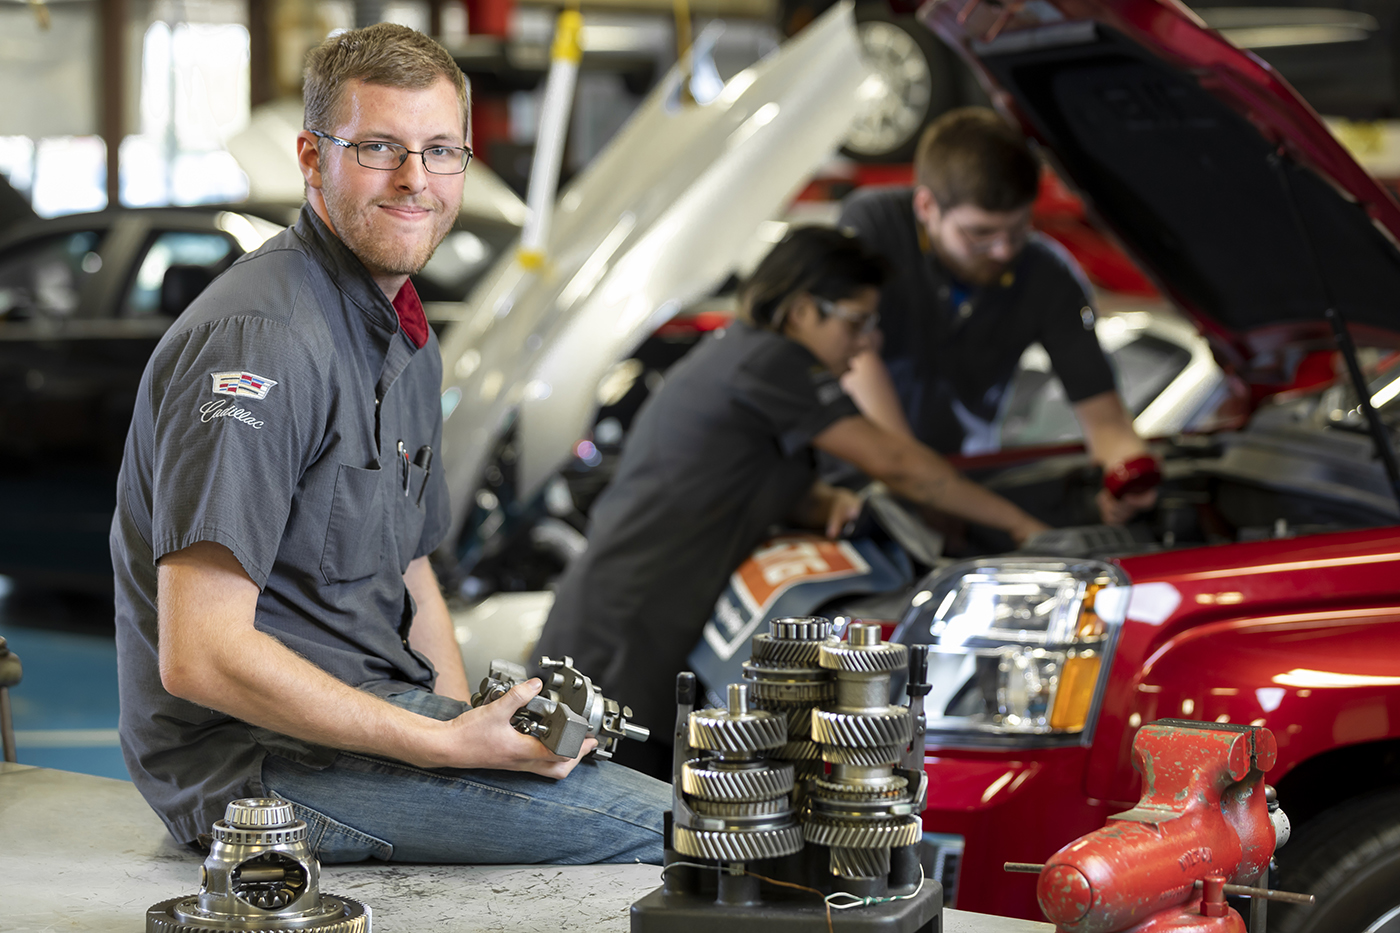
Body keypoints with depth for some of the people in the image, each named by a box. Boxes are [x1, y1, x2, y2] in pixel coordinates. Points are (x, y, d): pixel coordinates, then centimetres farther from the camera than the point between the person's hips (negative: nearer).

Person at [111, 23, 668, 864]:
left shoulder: (407, 341, 14)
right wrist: (451, 746, -22)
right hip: (254, 753, -10)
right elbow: (200, 654, -25)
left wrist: (476, 732, 3)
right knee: (662, 828, -18)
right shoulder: (259, 340, -19)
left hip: (376, 704, 10)